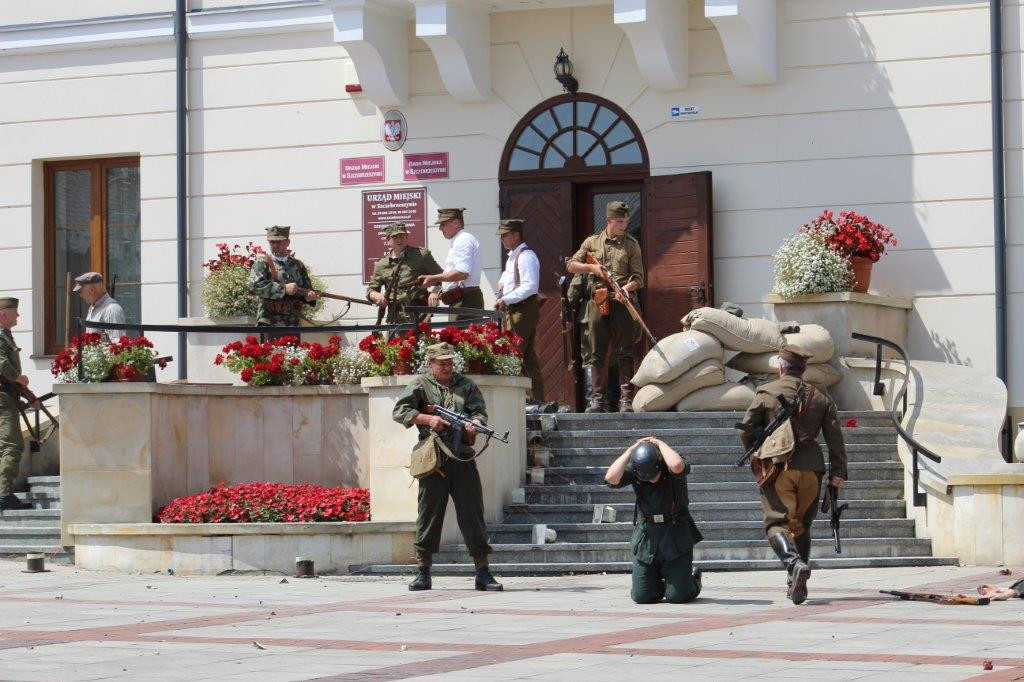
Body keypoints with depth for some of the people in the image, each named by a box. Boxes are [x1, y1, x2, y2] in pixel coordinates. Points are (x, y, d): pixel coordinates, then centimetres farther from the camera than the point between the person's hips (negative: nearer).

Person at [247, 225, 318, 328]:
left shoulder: (298, 265, 16)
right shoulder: (262, 263, 1)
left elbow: (308, 288, 21)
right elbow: (254, 286, -14)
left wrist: (310, 296, -5)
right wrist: (284, 289, -18)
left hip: (292, 323, 5)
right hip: (268, 323, -5)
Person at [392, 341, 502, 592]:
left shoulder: (466, 384, 16)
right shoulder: (421, 385, 8)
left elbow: (480, 411, 7)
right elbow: (399, 411, -1)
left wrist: (474, 424, -16)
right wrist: (428, 419, -13)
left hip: (463, 459, 2)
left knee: (473, 513, 0)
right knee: (428, 513, 1)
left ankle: (483, 573, 2)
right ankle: (423, 573, 8)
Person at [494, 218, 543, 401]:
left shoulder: (525, 256, -13)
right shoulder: (512, 256, 18)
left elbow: (530, 286, -23)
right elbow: (508, 276, 36)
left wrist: (506, 299, -20)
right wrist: (502, 284, 13)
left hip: (524, 309, -10)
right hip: (514, 310, 10)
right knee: (528, 355, 10)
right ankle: (537, 397, 11)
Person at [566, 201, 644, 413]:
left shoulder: (631, 244, 10)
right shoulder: (592, 242, 14)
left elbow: (638, 277, 4)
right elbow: (571, 265, 13)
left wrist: (626, 288, -16)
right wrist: (592, 268, -3)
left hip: (622, 303, -2)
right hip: (597, 303, 2)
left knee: (624, 354, -5)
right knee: (596, 354, 1)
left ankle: (626, 399, -7)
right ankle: (598, 400, 4)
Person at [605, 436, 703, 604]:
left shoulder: (669, 467, -12)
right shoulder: (633, 470, -5)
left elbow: (677, 466, -38)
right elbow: (611, 478, -23)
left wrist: (660, 443, -22)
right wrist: (631, 450, -18)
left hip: (676, 536, -3)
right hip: (646, 538, 3)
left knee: (677, 596, -5)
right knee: (642, 597, 1)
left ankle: (694, 579, 30)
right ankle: (660, 582, 36)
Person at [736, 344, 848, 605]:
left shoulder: (766, 392, 1)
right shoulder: (820, 397, 10)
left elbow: (746, 429, 1)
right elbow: (835, 436, 3)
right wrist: (838, 471, 3)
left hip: (777, 468, -4)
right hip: (810, 467, 4)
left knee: (777, 522, -6)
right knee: (802, 524, 17)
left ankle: (795, 563, -34)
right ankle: (796, 584, 16)